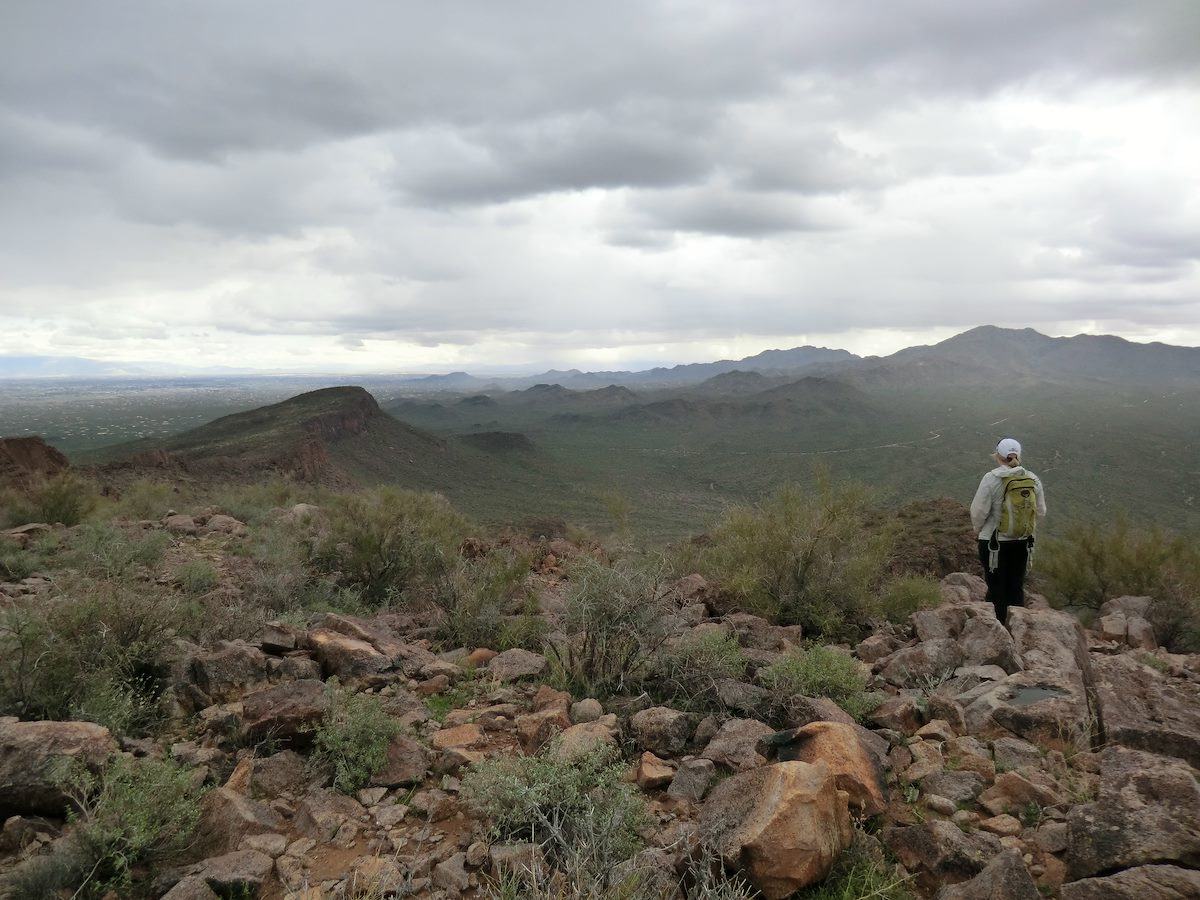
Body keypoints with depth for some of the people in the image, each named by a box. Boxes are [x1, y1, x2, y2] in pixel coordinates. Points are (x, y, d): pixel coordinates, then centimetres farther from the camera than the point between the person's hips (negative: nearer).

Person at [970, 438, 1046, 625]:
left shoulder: (992, 478, -15)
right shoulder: (1033, 479, 0)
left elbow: (978, 511, -13)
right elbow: (1040, 511, 6)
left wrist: (979, 530, 6)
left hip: (993, 541, -4)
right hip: (1023, 542, 4)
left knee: (996, 589, 4)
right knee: (1017, 587, 14)